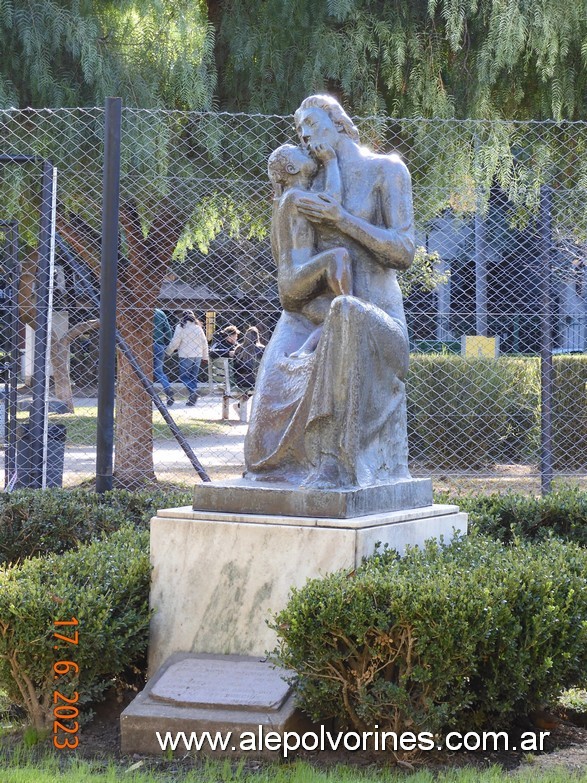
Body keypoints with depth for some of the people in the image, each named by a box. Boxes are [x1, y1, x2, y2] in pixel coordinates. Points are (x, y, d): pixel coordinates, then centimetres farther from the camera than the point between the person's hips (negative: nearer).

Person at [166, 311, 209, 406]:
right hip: (198, 355, 5)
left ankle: (193, 391, -23)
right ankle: (192, 400, 7)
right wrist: (205, 357, 20)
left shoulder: (181, 327, -5)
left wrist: (168, 352, 8)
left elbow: (175, 342, -8)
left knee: (184, 376, 2)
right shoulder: (198, 327, 11)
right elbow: (204, 342, 13)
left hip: (186, 356, -5)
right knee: (193, 376, 11)